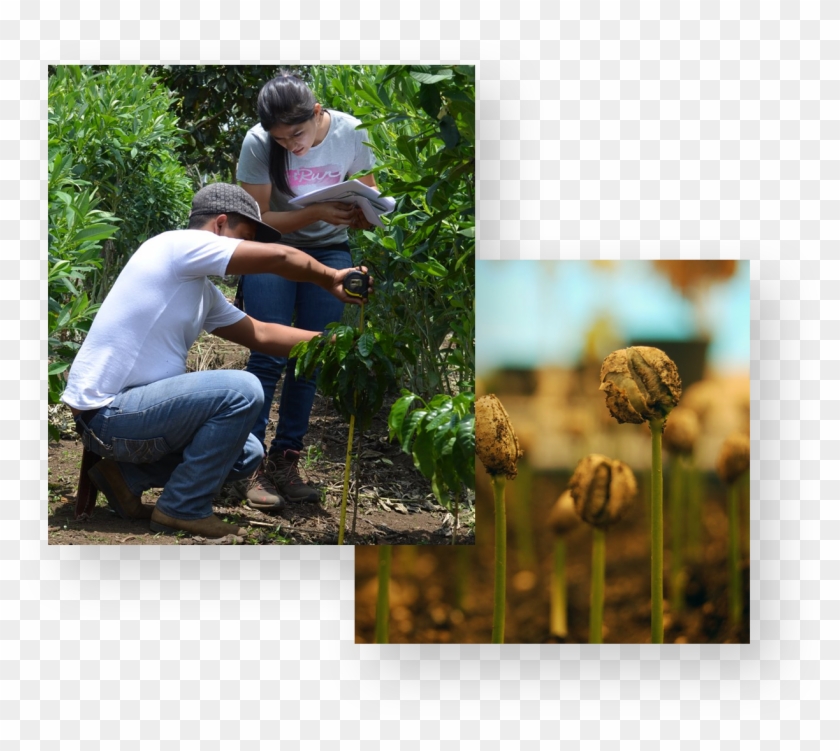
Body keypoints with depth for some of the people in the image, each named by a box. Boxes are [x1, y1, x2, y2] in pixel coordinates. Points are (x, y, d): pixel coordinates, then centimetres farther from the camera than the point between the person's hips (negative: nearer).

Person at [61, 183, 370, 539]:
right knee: (242, 391, -21)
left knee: (246, 455, 11)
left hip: (128, 408, 10)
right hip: (107, 413, -10)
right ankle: (184, 509, -9)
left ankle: (125, 475, 13)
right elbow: (277, 257, -16)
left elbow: (261, 334, 17)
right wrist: (330, 280, -1)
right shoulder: (177, 244, -12)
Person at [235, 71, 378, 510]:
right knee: (268, 358, -11)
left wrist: (365, 212, -27)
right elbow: (258, 219, -18)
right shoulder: (258, 144, -21)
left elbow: (367, 192, -3)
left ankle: (285, 462, 8)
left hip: (329, 251, 2)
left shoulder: (350, 134, -15)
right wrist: (317, 214, -32)